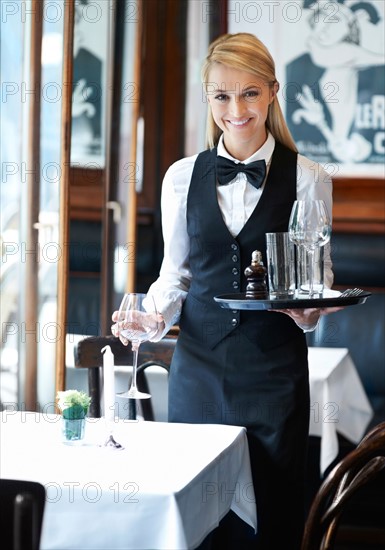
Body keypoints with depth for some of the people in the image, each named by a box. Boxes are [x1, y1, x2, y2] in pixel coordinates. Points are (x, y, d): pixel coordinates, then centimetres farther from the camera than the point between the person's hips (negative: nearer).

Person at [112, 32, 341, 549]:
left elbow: (319, 271, 4)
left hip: (274, 370, -2)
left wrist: (307, 308, -16)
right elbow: (176, 272, 11)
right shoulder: (183, 177, 5)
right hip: (198, 366, 2)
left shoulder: (307, 179, -1)